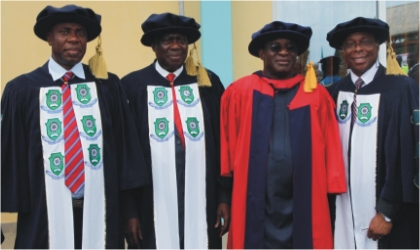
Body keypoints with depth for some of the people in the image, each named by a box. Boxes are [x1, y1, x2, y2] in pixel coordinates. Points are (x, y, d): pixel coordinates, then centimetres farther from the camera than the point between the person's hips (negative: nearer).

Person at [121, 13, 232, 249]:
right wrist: (130, 209, -3)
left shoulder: (209, 82, 4)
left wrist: (225, 196, 2)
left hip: (201, 203, 2)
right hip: (153, 205, -1)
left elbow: (224, 144, 5)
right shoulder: (133, 85, -2)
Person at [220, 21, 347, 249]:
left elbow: (331, 150, 4)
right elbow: (228, 146, 2)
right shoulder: (239, 92, 0)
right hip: (255, 203, -1)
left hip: (304, 203, 1)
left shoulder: (317, 95, 4)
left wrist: (332, 193, 1)